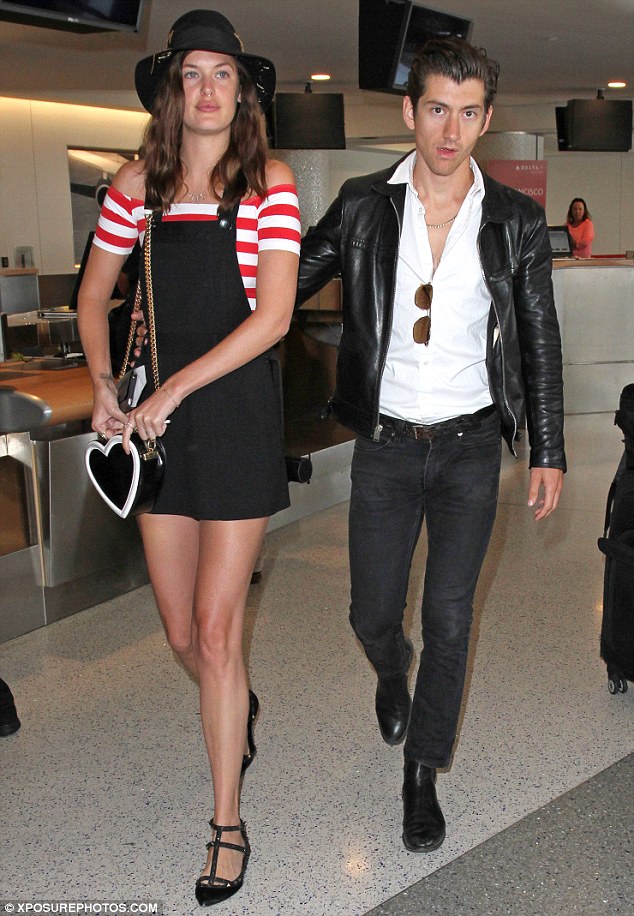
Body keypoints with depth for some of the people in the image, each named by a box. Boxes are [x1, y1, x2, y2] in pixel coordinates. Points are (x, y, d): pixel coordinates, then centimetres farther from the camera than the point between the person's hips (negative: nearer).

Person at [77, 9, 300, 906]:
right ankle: (239, 712, 45)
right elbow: (94, 295, 16)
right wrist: (104, 387, 3)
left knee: (216, 625, -3)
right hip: (156, 417, 4)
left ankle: (227, 824, 12)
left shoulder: (269, 184, -4)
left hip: (237, 410, -4)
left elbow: (271, 317, -12)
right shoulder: (138, 183, 7)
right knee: (182, 631, 11)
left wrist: (172, 391, -15)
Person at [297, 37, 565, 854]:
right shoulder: (362, 206, -3)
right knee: (372, 615, 9)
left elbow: (540, 342, 4)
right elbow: (286, 288, 7)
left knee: (448, 618, 3)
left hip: (470, 446, 0)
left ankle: (421, 774, 23)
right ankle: (392, 672, 47)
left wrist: (549, 452, 4)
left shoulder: (516, 221, -2)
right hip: (384, 445, 1)